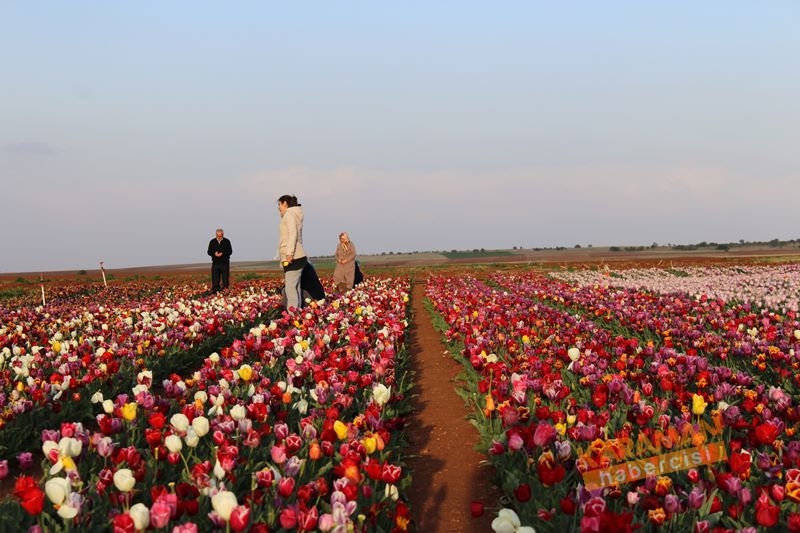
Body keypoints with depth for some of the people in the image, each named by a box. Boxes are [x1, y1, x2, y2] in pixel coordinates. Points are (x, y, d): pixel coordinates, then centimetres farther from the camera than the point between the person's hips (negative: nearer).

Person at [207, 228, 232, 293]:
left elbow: (230, 251, -2)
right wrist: (214, 253, -16)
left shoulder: (227, 241, 1)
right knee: (215, 279, -1)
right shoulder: (212, 242, 6)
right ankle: (215, 291, 1)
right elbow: (209, 252, 6)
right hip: (215, 263, 1)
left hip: (225, 263, -1)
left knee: (225, 279, 0)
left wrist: (222, 253, -19)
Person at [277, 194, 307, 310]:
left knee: (291, 289, -14)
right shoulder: (295, 215, 23)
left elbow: (293, 234, -19)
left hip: (293, 258, -10)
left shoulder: (289, 214, -5)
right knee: (295, 289, 7)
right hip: (297, 258, 10)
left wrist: (289, 253, -24)